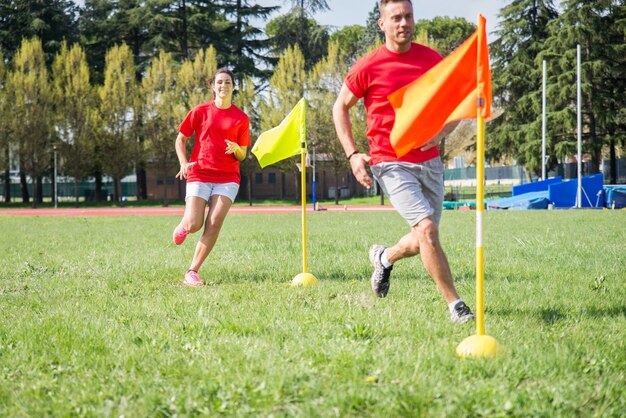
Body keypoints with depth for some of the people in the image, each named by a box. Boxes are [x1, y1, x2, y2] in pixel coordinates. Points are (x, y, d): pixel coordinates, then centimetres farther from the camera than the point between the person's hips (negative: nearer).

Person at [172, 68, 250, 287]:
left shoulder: (241, 118, 5)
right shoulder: (200, 111, 3)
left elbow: (242, 156, 10)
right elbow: (180, 139, 10)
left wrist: (236, 149, -13)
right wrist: (183, 163, -6)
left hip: (227, 178, 1)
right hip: (199, 174, -1)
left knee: (214, 225, -14)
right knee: (194, 225, -13)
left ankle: (192, 272, -5)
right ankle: (183, 225, 27)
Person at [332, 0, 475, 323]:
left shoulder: (431, 59, 4)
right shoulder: (368, 67, -6)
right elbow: (340, 107, 5)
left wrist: (440, 133, -9)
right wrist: (352, 154, -5)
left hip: (429, 161, 5)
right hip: (391, 163, -5)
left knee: (421, 242, 13)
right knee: (427, 228, -21)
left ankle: (384, 257, 46)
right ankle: (455, 305, -13)